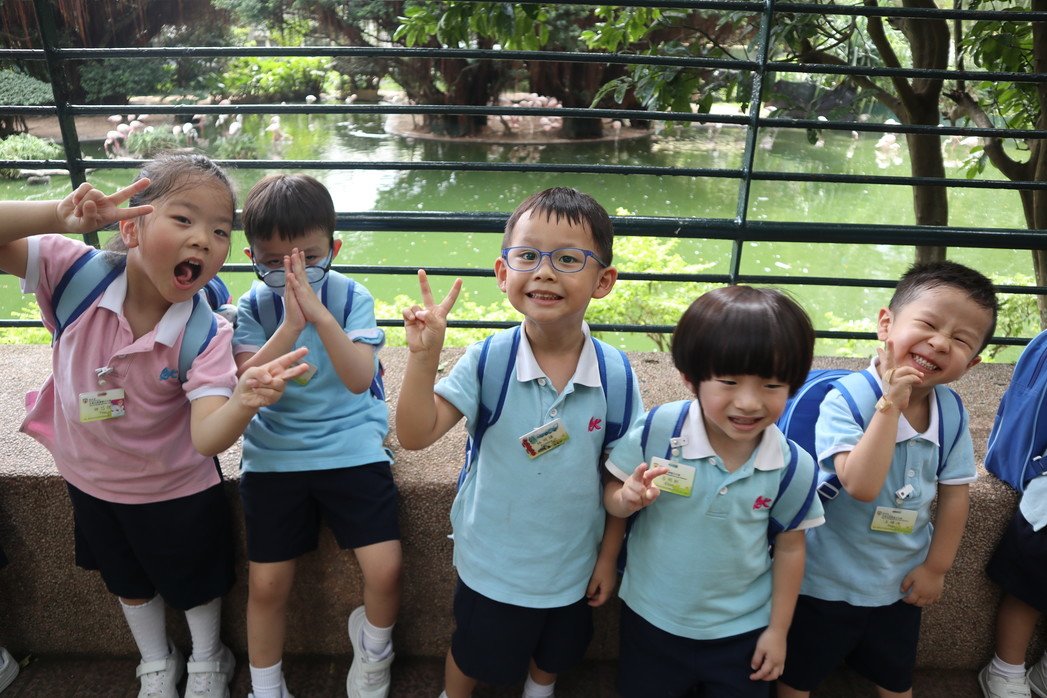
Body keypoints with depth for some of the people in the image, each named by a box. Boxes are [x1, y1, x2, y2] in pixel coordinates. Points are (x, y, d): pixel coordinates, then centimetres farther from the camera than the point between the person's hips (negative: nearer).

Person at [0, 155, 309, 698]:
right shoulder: (75, 272, -25)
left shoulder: (206, 335, -30)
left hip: (175, 490, -3)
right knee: (129, 584, 28)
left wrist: (243, 402, -60)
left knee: (195, 585, 22)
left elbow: (208, 437, -38)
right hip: (91, 479, 3)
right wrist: (58, 215, -42)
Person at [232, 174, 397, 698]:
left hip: (352, 446, -1)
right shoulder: (253, 306, -2)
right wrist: (290, 326, -29)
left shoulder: (351, 297, -6)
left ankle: (372, 655, 22)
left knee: (385, 569, -12)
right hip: (274, 455, 2)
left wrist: (320, 315, -31)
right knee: (266, 584, 3)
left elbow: (359, 379, -18)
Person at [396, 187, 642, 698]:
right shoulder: (487, 361, -21)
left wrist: (609, 557, 1)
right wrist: (424, 356, -37)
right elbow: (416, 435, -24)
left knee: (555, 655, 30)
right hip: (492, 564, -2)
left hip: (573, 568, 2)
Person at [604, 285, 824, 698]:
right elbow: (613, 497, -9)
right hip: (651, 619, 0)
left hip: (742, 632, 1)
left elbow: (789, 546, -2)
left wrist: (778, 629, 4)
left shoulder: (793, 467, -17)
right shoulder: (657, 431, -23)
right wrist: (629, 499, -32)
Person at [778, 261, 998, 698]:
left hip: (902, 580, 5)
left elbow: (954, 494, 1)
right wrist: (891, 404, -37)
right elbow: (861, 485, -38)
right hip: (828, 579, -5)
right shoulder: (846, 400, -26)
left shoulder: (951, 411, -9)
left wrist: (936, 567, 3)